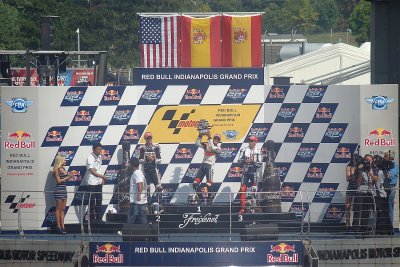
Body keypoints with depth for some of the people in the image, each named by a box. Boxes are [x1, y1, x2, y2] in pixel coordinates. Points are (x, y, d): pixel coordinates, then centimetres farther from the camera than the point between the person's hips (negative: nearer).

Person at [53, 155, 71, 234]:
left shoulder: (63, 169, 14)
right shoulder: (57, 170, -9)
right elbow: (58, 180, -14)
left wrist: (70, 176, 4)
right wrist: (68, 177, -11)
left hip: (64, 189, 8)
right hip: (59, 190, -8)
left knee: (63, 209, 7)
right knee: (58, 209, -4)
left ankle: (62, 226, 8)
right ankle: (59, 227, -1)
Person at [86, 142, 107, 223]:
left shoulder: (99, 157, 10)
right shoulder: (90, 158, -13)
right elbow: (92, 171, -15)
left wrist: (102, 179, 10)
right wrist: (102, 176, -11)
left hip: (99, 182, 7)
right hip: (92, 183, -7)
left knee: (99, 201, 10)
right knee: (92, 201, -2)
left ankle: (98, 218, 17)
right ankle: (92, 218, 3)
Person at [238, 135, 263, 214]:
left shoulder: (258, 152, -1)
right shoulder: (244, 150, 3)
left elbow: (260, 164, -4)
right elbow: (239, 161, 2)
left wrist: (253, 161, -19)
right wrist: (244, 161, -18)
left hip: (253, 172, -1)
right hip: (245, 172, 1)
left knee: (254, 190, -2)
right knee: (243, 189, -5)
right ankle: (242, 208, -4)